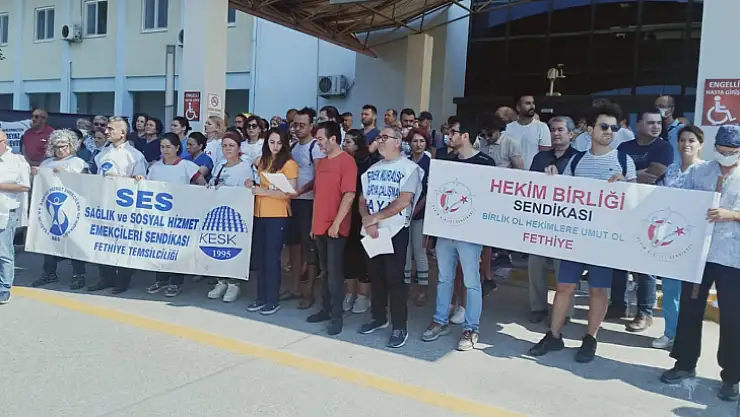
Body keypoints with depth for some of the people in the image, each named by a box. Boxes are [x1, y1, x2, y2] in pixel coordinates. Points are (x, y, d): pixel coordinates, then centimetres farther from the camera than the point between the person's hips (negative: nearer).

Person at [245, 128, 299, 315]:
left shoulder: (289, 163, -8)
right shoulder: (262, 160, 13)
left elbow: (289, 193, -15)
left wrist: (264, 192, -17)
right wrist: (251, 183, 5)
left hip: (277, 216, -7)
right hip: (259, 214, 7)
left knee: (271, 257, -2)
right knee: (259, 257, 10)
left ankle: (273, 300, 10)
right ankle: (262, 298, 21)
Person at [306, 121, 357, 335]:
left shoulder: (347, 161, -10)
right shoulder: (321, 162, 15)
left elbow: (349, 195, -16)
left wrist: (336, 223, -18)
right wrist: (314, 223, 15)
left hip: (336, 227, -7)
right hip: (320, 226, 7)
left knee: (335, 272, -3)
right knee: (326, 271, 13)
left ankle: (337, 316, 4)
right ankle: (326, 309, 23)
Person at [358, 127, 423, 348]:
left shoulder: (409, 168, -6)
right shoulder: (372, 169, 14)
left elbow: (403, 201, -17)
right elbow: (363, 200, 9)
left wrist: (375, 217, -15)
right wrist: (367, 222, -9)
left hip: (395, 230, -6)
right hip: (371, 231, 6)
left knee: (394, 278, -5)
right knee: (375, 276, 12)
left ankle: (400, 327, 3)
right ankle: (379, 317, 27)